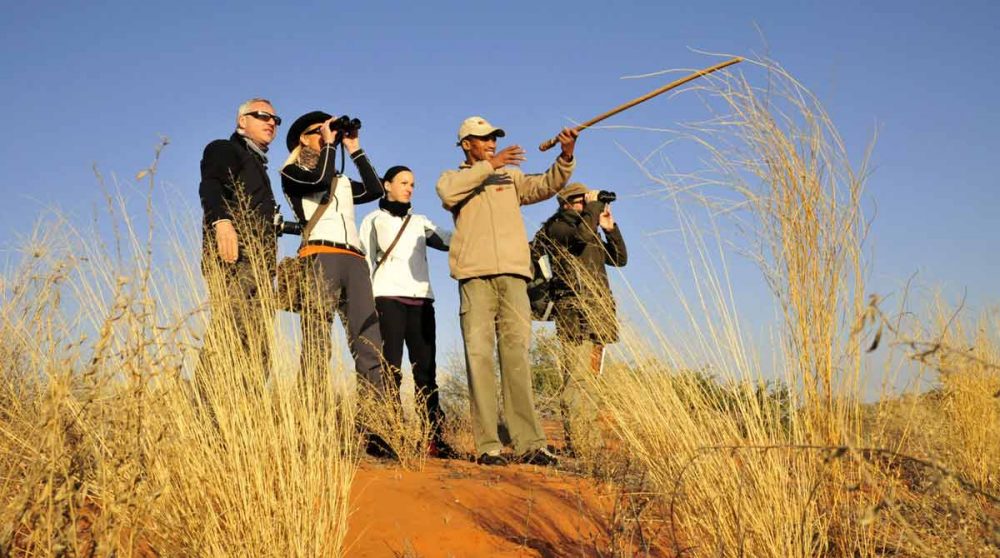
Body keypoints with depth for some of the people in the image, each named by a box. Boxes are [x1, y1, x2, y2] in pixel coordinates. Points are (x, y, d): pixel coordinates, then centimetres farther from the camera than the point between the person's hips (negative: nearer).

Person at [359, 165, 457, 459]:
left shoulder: (420, 222, 24)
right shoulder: (374, 220, 15)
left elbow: (450, 240, 9)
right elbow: (366, 261, 8)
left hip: (421, 298, 4)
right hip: (388, 297, -3)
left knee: (425, 367, -3)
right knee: (391, 368, -10)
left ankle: (433, 437, -6)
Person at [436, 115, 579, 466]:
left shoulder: (511, 178, 24)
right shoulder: (454, 178, 17)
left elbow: (546, 186, 8)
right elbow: (447, 192, -7)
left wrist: (566, 158, -9)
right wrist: (490, 165, -8)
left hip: (513, 274, 2)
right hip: (475, 276, -2)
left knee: (517, 356, -4)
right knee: (479, 356, -8)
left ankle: (530, 443, -6)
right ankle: (488, 446, -9)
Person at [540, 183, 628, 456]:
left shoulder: (593, 232, 25)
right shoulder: (556, 226, 1)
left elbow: (619, 259, 20)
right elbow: (582, 234, -20)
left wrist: (610, 227, 10)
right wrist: (593, 206, -6)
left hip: (598, 312, 8)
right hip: (575, 312, -8)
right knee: (577, 379, -13)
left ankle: (590, 442, 11)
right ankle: (577, 444, -14)